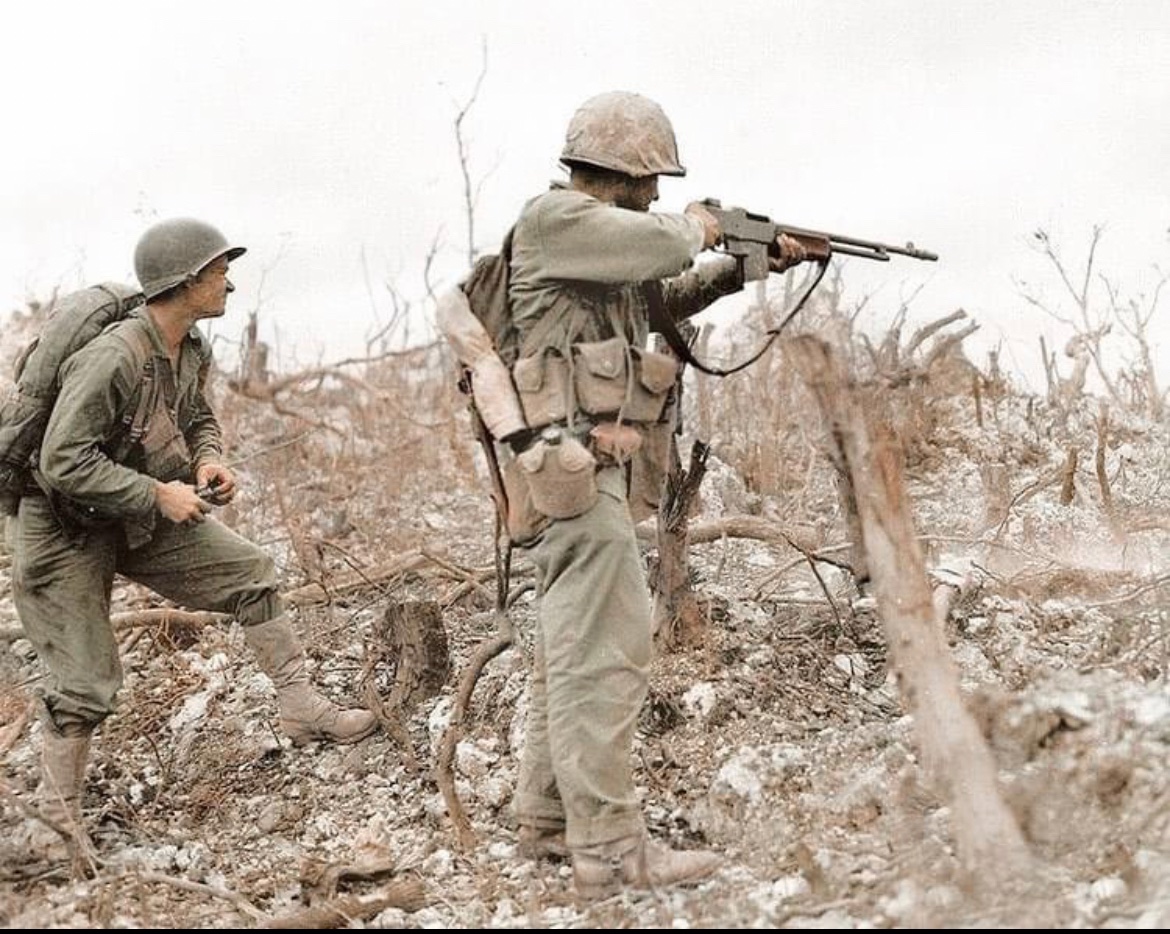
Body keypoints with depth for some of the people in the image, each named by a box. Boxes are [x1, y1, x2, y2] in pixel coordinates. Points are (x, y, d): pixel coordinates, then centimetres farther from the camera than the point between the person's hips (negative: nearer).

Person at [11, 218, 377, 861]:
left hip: (145, 518, 8)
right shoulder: (113, 358, -31)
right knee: (84, 681, -4)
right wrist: (159, 494, -28)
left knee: (249, 574, 6)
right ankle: (57, 820, 11)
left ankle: (301, 709, 16)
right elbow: (63, 462, -32)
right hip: (68, 530, -8)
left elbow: (197, 418, 16)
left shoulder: (192, 350, -4)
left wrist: (209, 460, -7)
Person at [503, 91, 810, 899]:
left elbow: (666, 296, 34)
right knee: (607, 649, -12)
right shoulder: (555, 218, -11)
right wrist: (698, 226, -1)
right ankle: (610, 849, -13)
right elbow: (662, 243, -24)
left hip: (593, 465, 11)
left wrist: (749, 266, 27)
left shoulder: (604, 235, 18)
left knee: (575, 642, 14)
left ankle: (552, 819, 22)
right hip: (577, 461, -11)